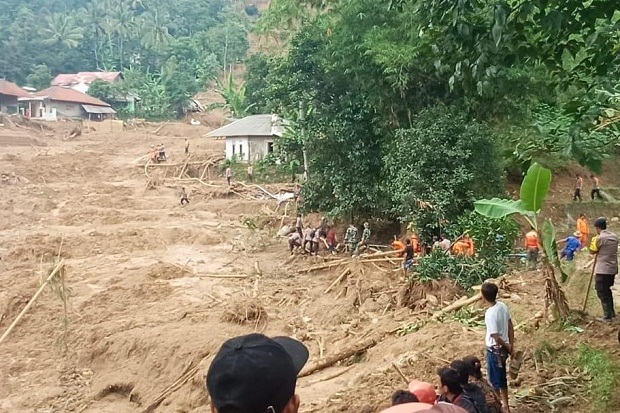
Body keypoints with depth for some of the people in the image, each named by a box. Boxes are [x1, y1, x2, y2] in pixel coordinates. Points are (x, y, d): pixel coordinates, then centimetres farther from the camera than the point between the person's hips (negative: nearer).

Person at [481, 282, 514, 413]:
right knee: (502, 378, 22)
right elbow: (510, 327, 5)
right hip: (503, 348, 8)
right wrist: (511, 345, 11)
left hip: (495, 350, -8)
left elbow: (496, 337, -24)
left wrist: (507, 347, -6)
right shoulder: (503, 306, -4)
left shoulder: (490, 314, -28)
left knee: (494, 380, 8)